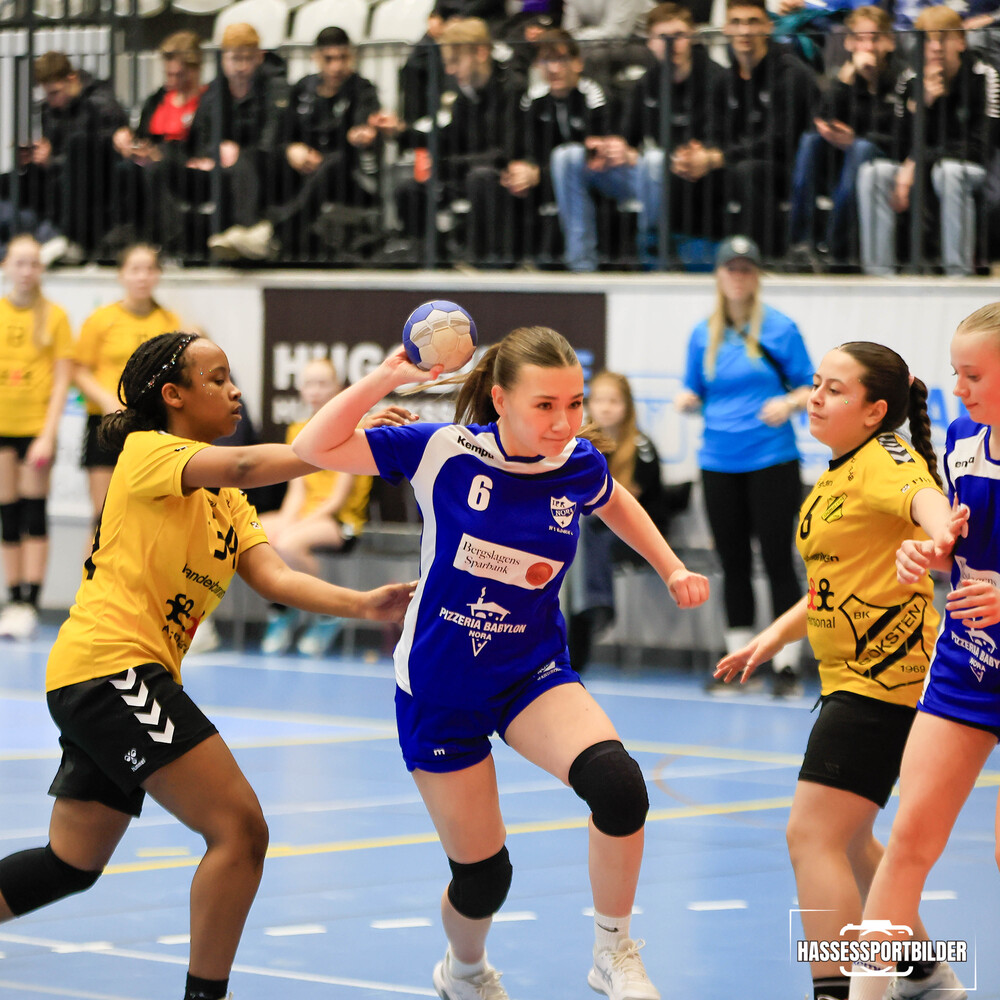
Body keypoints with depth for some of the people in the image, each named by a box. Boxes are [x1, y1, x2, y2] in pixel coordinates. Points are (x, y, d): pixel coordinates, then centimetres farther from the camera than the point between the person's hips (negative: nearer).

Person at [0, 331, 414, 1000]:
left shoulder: (229, 503, 20)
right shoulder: (149, 452, -4)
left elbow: (274, 577, 6)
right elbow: (240, 467, -24)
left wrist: (361, 604, -10)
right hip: (110, 663, -10)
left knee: (73, 863, 17)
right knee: (240, 828, -13)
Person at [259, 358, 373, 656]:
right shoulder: (298, 431, 14)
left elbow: (338, 499, -11)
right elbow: (297, 490, 7)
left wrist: (297, 525, -20)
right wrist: (285, 520, -13)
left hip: (340, 519, -6)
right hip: (304, 512, 6)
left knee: (288, 544, -36)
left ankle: (328, 616, -11)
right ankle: (283, 608, 0)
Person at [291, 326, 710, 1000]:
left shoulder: (580, 466, -9)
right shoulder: (444, 451, -17)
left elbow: (616, 503, 17)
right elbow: (315, 447, -17)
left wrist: (673, 570, 8)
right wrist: (388, 376, -25)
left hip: (535, 676, 2)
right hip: (439, 689, -2)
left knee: (617, 784, -29)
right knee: (481, 875, 5)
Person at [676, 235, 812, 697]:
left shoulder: (779, 328, -2)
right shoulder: (703, 335, 9)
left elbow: (808, 386, 1)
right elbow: (696, 392, 16)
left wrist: (788, 402, -19)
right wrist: (687, 399, -6)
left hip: (771, 462, -4)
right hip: (719, 464, 4)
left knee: (778, 560, -4)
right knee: (733, 563, 8)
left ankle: (786, 664, 0)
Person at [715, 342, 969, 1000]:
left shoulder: (885, 459, -16)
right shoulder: (839, 474, 14)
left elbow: (922, 494, -40)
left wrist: (939, 531, -62)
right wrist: (776, 636, 19)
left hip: (884, 679, -11)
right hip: (853, 676, 11)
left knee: (813, 835, -16)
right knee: (846, 840, 23)